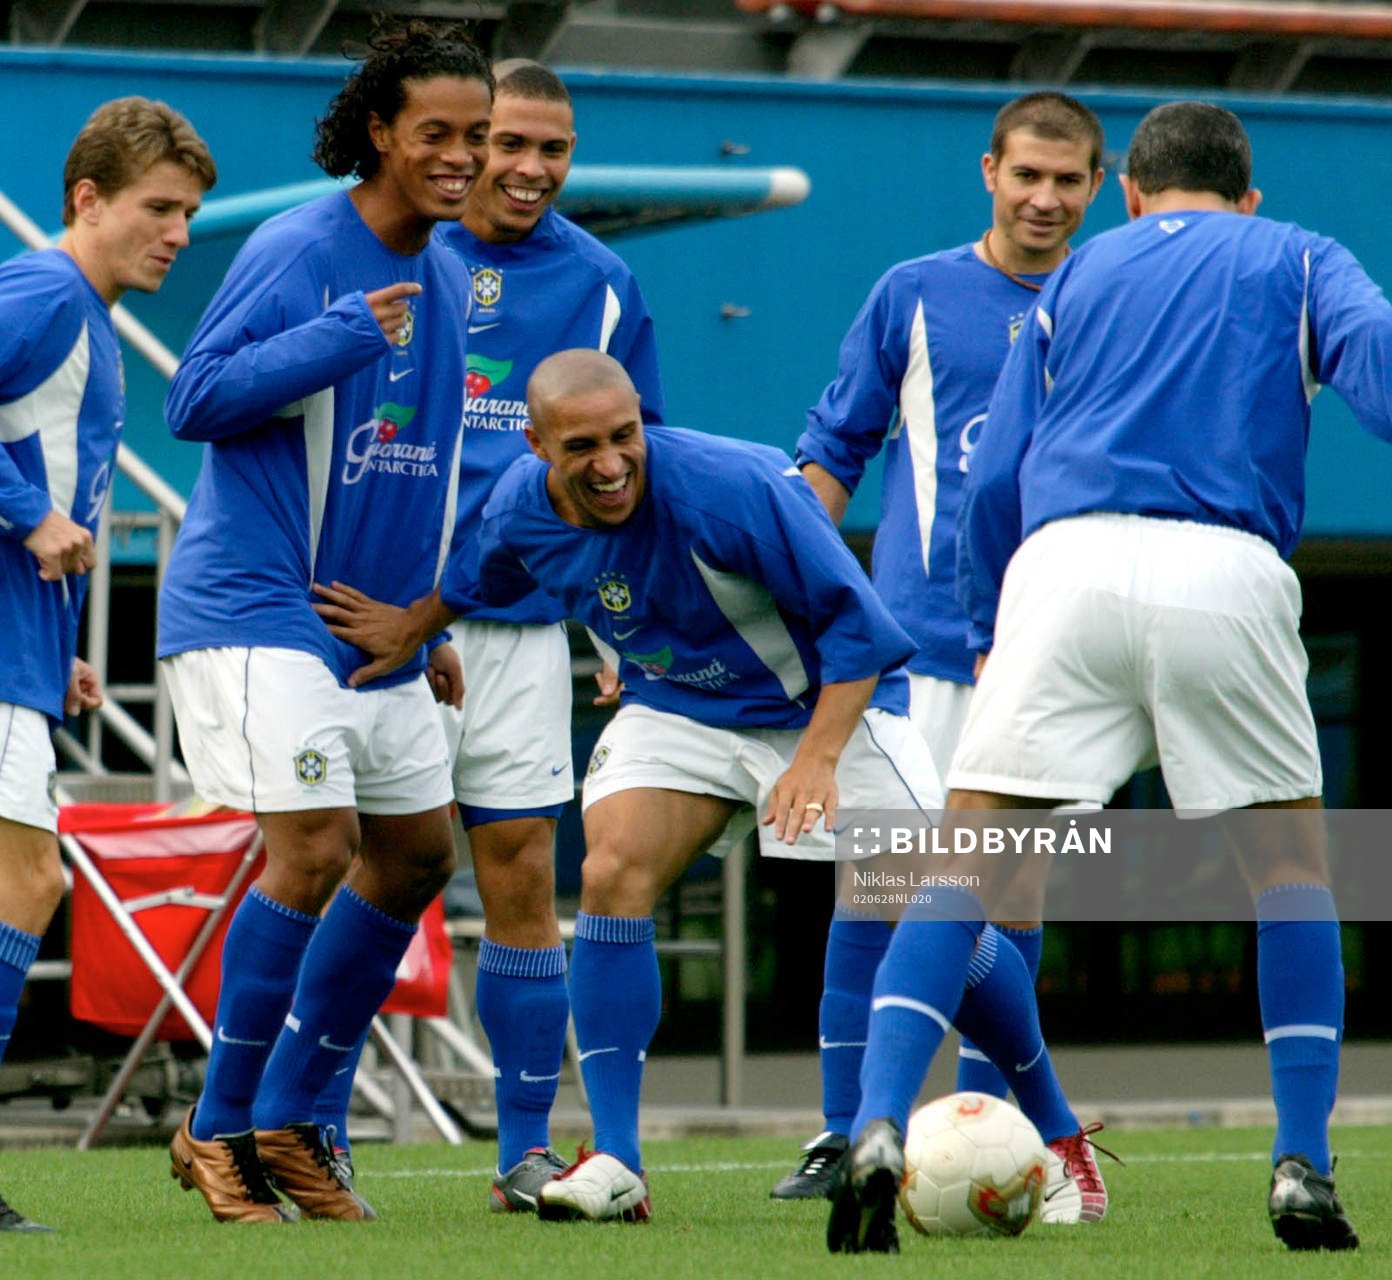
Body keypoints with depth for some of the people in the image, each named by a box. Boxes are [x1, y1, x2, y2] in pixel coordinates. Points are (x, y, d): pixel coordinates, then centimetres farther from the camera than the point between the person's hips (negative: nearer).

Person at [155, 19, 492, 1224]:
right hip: (259, 610, -9)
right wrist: (347, 332, -26)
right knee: (315, 849, -16)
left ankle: (291, 1117, 20)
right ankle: (218, 1128, -3)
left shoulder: (448, 272, 11)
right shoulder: (298, 252, -13)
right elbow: (196, 397, -19)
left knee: (417, 852, 9)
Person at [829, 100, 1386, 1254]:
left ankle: (880, 1127, -14)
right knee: (1290, 862, 15)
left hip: (1067, 557, 1)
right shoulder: (1297, 262, 23)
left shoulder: (1079, 273, 28)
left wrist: (990, 633, 28)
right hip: (1224, 567, -1)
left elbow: (993, 479, 20)